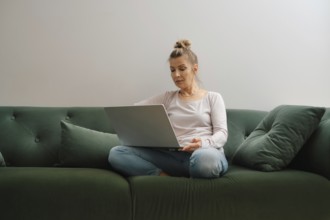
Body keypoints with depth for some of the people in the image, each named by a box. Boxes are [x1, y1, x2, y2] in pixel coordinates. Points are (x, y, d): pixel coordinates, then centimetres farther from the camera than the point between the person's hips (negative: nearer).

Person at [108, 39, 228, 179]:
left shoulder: (213, 98, 17)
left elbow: (221, 134, 3)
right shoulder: (167, 98, 24)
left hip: (206, 154, -3)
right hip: (174, 157, 3)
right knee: (117, 153, -20)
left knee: (204, 158, -44)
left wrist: (203, 143, -20)